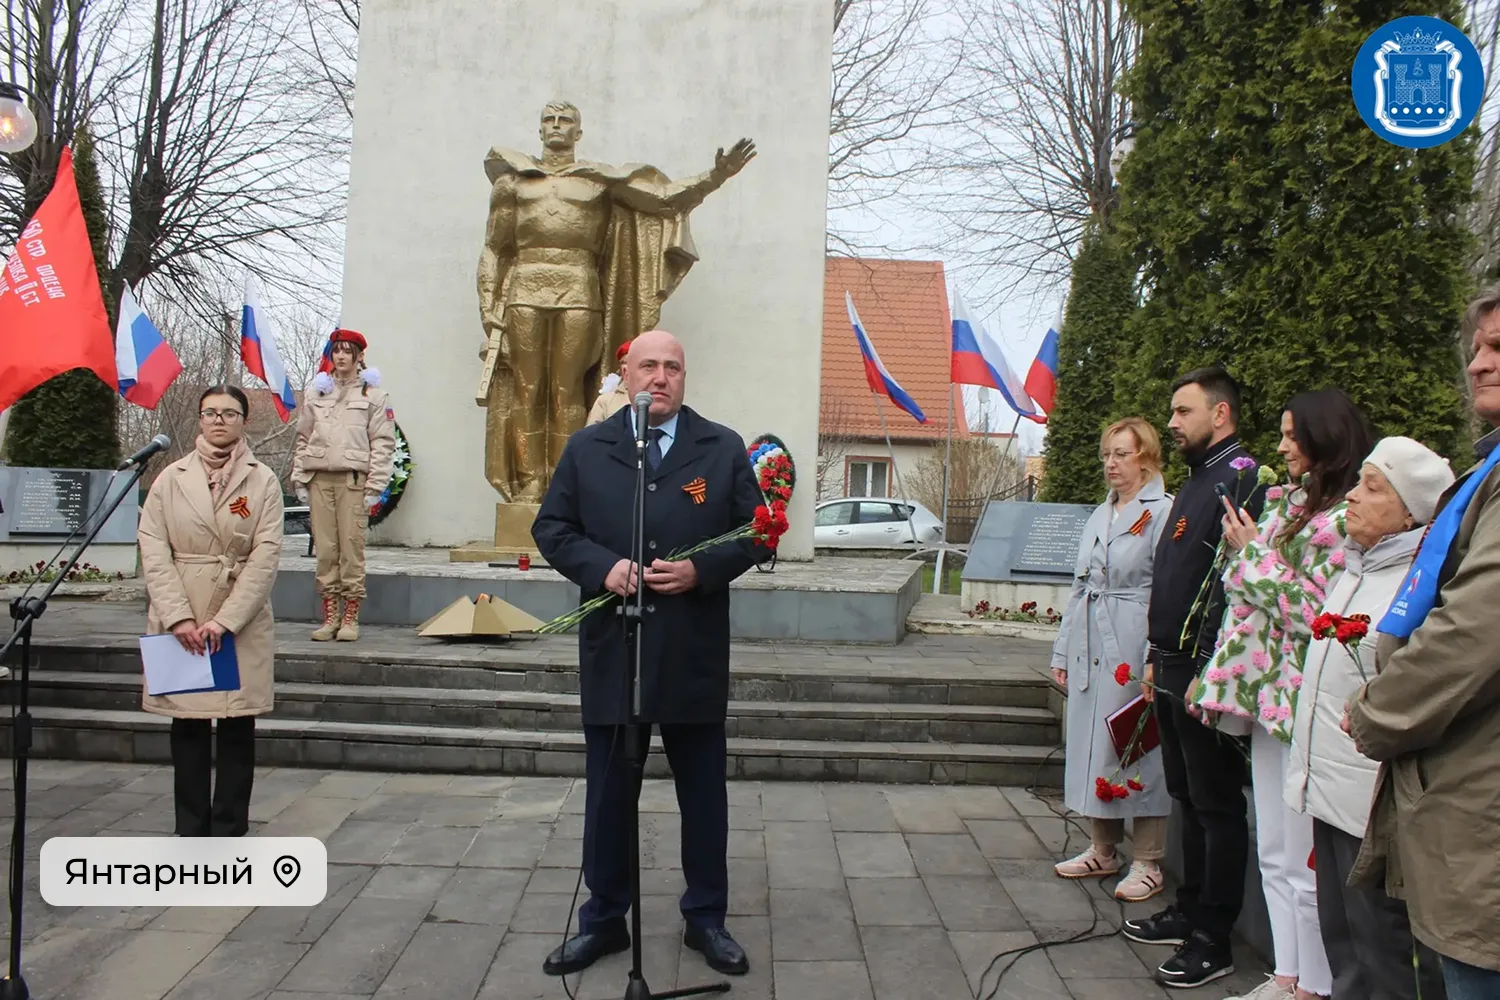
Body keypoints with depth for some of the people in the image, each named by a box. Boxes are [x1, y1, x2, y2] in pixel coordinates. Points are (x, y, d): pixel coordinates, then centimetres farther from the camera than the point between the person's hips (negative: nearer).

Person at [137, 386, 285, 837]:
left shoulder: (263, 481, 1)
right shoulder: (170, 478, 5)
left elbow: (266, 556, -5)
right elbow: (154, 552, 0)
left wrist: (224, 620, -12)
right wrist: (179, 617, -11)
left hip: (242, 625, -1)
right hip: (179, 623, 1)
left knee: (238, 726, 3)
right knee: (187, 726, 6)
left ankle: (229, 832, 13)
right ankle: (191, 831, 17)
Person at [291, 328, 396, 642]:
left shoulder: (373, 394, 5)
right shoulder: (317, 393, 17)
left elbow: (383, 443, 0)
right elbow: (303, 438, 18)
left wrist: (375, 486, -7)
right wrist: (299, 479, 9)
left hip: (354, 479, -3)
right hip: (319, 478, 3)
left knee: (352, 548, -5)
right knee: (325, 549, 2)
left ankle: (350, 618, 4)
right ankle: (329, 616, 9)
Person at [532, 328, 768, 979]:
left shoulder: (723, 448, 3)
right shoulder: (586, 449, 5)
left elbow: (755, 531, 2)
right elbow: (551, 528, 5)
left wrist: (701, 570, -14)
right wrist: (601, 566, -13)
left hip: (696, 655, 0)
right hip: (611, 651, 1)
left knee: (704, 794, 11)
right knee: (608, 793, 12)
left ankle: (706, 918, 29)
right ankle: (603, 920, 30)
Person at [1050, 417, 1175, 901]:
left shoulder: (1163, 512, -7)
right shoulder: (1100, 515, 16)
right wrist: (1063, 650, 16)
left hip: (1132, 647, -7)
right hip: (1089, 646, 8)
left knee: (1139, 748, 0)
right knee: (1090, 743, 12)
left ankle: (1147, 862, 13)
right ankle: (1103, 850, 26)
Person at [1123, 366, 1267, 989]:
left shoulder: (1242, 480, -14)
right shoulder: (1196, 481, 17)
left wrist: (1205, 668, -23)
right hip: (1173, 668, 10)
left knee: (1217, 807, 1)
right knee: (1188, 798, 18)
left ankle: (1212, 940, 11)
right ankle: (1190, 911, 30)